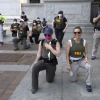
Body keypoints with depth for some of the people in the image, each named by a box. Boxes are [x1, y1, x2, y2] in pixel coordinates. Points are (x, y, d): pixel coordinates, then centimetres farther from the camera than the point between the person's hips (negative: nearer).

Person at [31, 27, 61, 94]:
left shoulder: (56, 43, -8)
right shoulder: (42, 42, -1)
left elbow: (58, 54, -18)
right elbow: (39, 54, 8)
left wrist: (50, 47, -24)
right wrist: (36, 62, 9)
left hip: (51, 63, -1)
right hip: (43, 61, 1)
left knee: (49, 80, 7)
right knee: (34, 68, -32)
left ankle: (52, 72, 43)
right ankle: (34, 87, -15)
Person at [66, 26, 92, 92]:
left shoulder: (84, 42, -8)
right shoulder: (70, 42, -15)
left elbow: (86, 53, 0)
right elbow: (67, 54, -9)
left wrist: (86, 59, -20)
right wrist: (68, 64, -12)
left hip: (81, 60, 1)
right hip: (73, 62, -1)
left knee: (89, 66, -32)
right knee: (73, 79, 2)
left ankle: (88, 84, -15)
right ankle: (73, 70, 36)